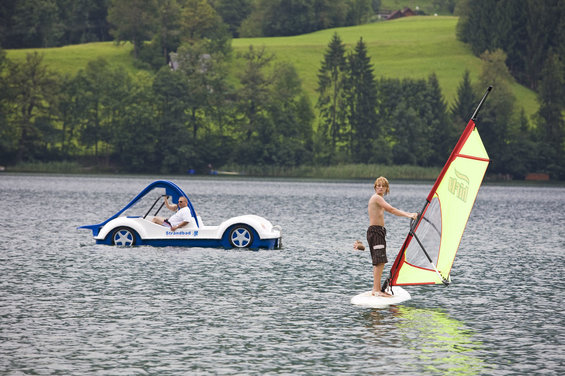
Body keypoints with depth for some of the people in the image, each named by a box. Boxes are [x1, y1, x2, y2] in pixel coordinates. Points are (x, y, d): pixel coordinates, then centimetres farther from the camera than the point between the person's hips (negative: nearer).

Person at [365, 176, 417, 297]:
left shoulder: (379, 199, 20)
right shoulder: (376, 198, -10)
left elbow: (393, 210, 23)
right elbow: (391, 209, -18)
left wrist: (410, 214, 18)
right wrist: (408, 215, -19)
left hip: (379, 231, 10)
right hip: (374, 231, -10)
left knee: (379, 262, 10)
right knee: (379, 261, -14)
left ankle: (377, 289, 12)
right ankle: (376, 290, -17)